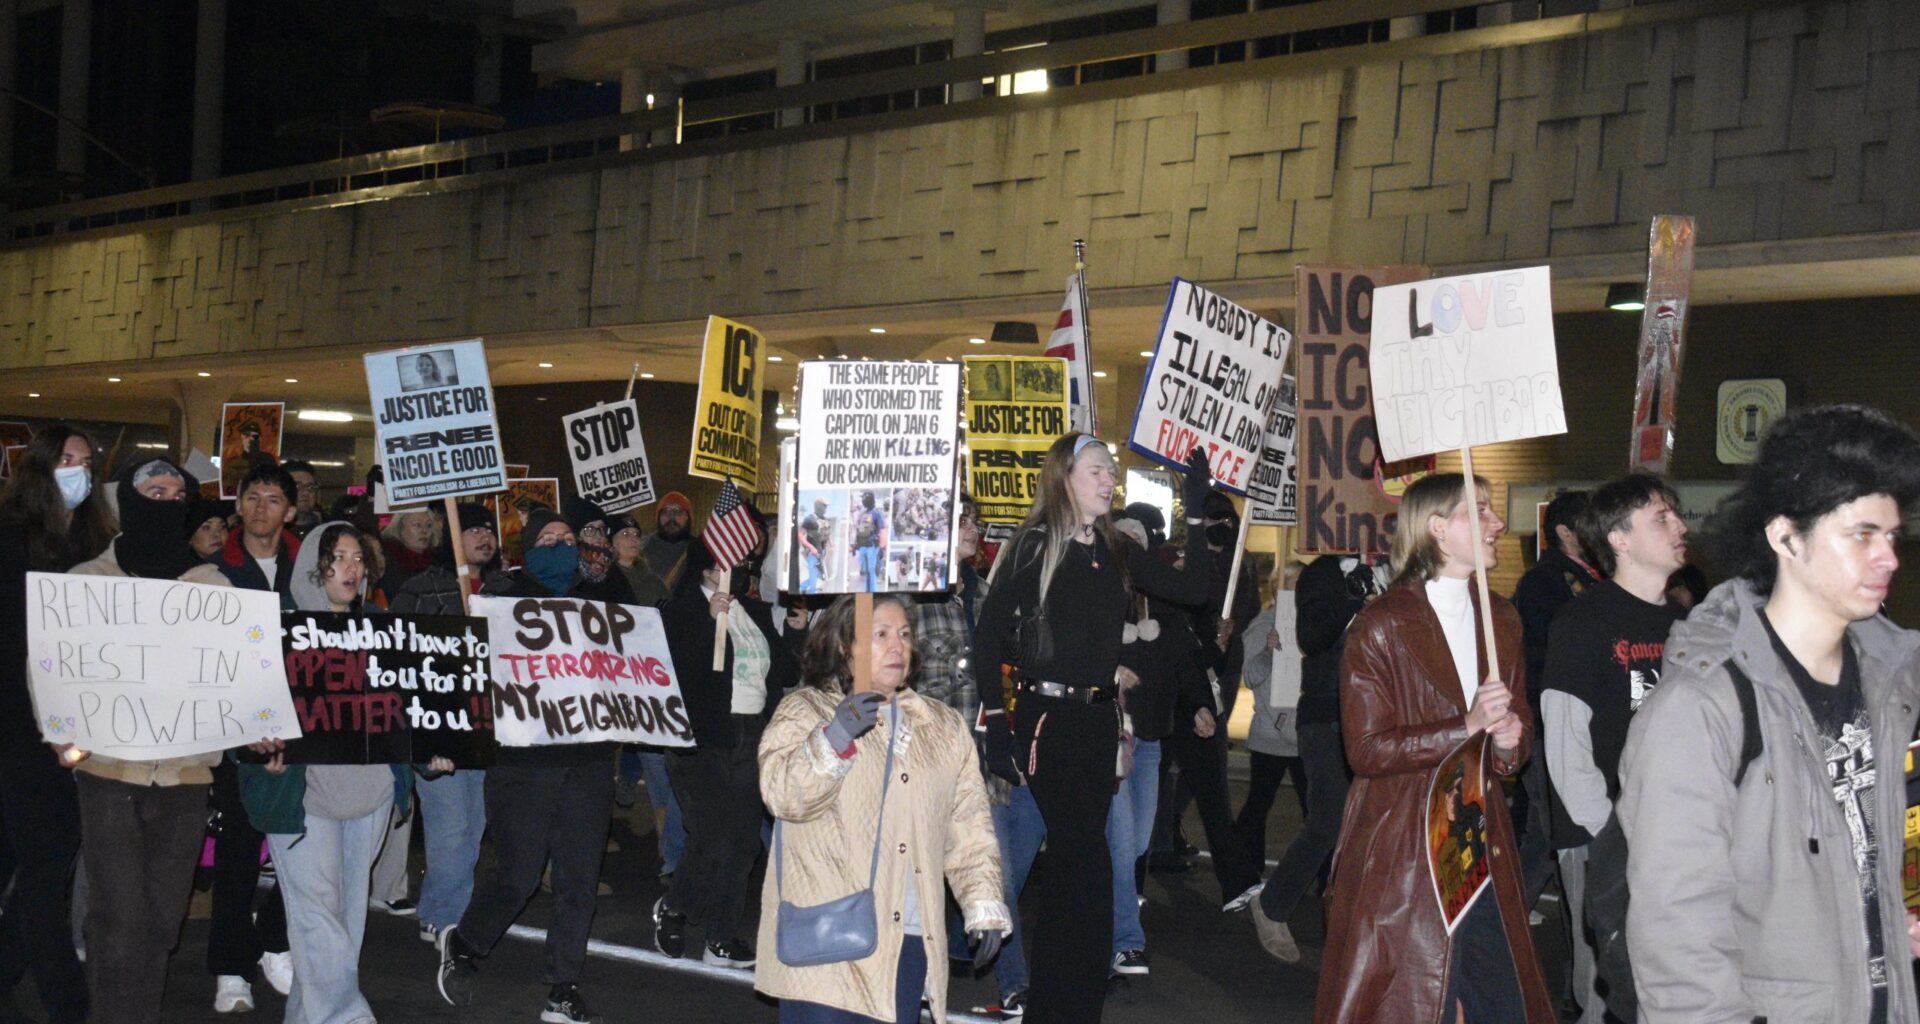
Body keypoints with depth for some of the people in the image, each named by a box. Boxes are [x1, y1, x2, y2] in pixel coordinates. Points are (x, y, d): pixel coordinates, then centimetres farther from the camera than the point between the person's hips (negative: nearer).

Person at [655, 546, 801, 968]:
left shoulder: (756, 613, 16)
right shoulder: (683, 612, -2)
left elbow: (786, 671, 18)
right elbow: (677, 664, -19)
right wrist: (710, 618, -21)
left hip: (752, 739, 6)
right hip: (703, 738, -6)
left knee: (744, 839, 3)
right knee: (715, 834, -12)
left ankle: (722, 938, 11)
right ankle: (671, 908, 13)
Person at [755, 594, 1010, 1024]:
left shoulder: (945, 727, 17)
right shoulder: (805, 711, 3)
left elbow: (969, 828, 16)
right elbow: (782, 794, -14)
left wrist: (985, 906, 8)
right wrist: (836, 738, -27)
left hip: (910, 941, 5)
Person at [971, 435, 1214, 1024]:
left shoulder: (1116, 554, 11)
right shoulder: (1034, 546, -6)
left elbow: (1191, 590, 7)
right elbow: (989, 634, -9)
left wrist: (1197, 514, 2)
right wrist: (995, 722, -16)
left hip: (1098, 718, 6)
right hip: (1048, 718, -6)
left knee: (1072, 861, 12)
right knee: (1088, 866, -10)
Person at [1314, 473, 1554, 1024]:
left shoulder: (1500, 620, 13)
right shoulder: (1381, 626, -7)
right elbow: (1367, 748, -12)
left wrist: (1512, 742, -1)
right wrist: (1466, 727, -20)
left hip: (1484, 848, 6)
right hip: (1402, 850, -6)